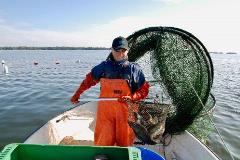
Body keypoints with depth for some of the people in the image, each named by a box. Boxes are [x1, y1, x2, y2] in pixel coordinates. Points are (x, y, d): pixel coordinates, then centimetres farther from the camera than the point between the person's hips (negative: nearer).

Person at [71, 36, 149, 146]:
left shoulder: (134, 69, 0)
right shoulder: (104, 66, 1)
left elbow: (144, 90, 4)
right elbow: (89, 80, 13)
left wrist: (131, 97, -13)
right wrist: (76, 95, 14)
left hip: (125, 112, 0)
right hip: (105, 110, 0)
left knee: (125, 142, 11)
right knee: (103, 141, 6)